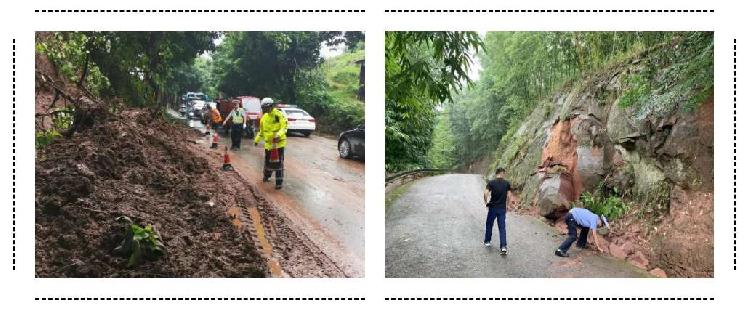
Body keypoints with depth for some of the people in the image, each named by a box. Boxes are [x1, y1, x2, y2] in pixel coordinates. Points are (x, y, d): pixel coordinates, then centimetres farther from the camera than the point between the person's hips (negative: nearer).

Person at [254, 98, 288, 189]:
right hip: (268, 143, 5)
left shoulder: (279, 114, -12)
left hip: (279, 142, -5)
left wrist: (278, 135, -36)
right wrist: (257, 140, 19)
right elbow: (261, 130, 20)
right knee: (268, 161, 15)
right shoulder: (264, 117, 8)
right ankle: (266, 176, 39)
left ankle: (279, 182, 4)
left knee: (279, 162, -2)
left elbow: (284, 127, -21)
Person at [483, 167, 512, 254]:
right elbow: (508, 196, -1)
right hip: (502, 208, 1)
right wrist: (505, 203, 13)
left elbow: (486, 193, -17)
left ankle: (487, 241, 32)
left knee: (489, 225, 18)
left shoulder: (491, 182, -7)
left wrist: (486, 202, -2)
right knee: (502, 227, 1)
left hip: (492, 207, -1)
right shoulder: (507, 183, -2)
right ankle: (503, 246, -8)